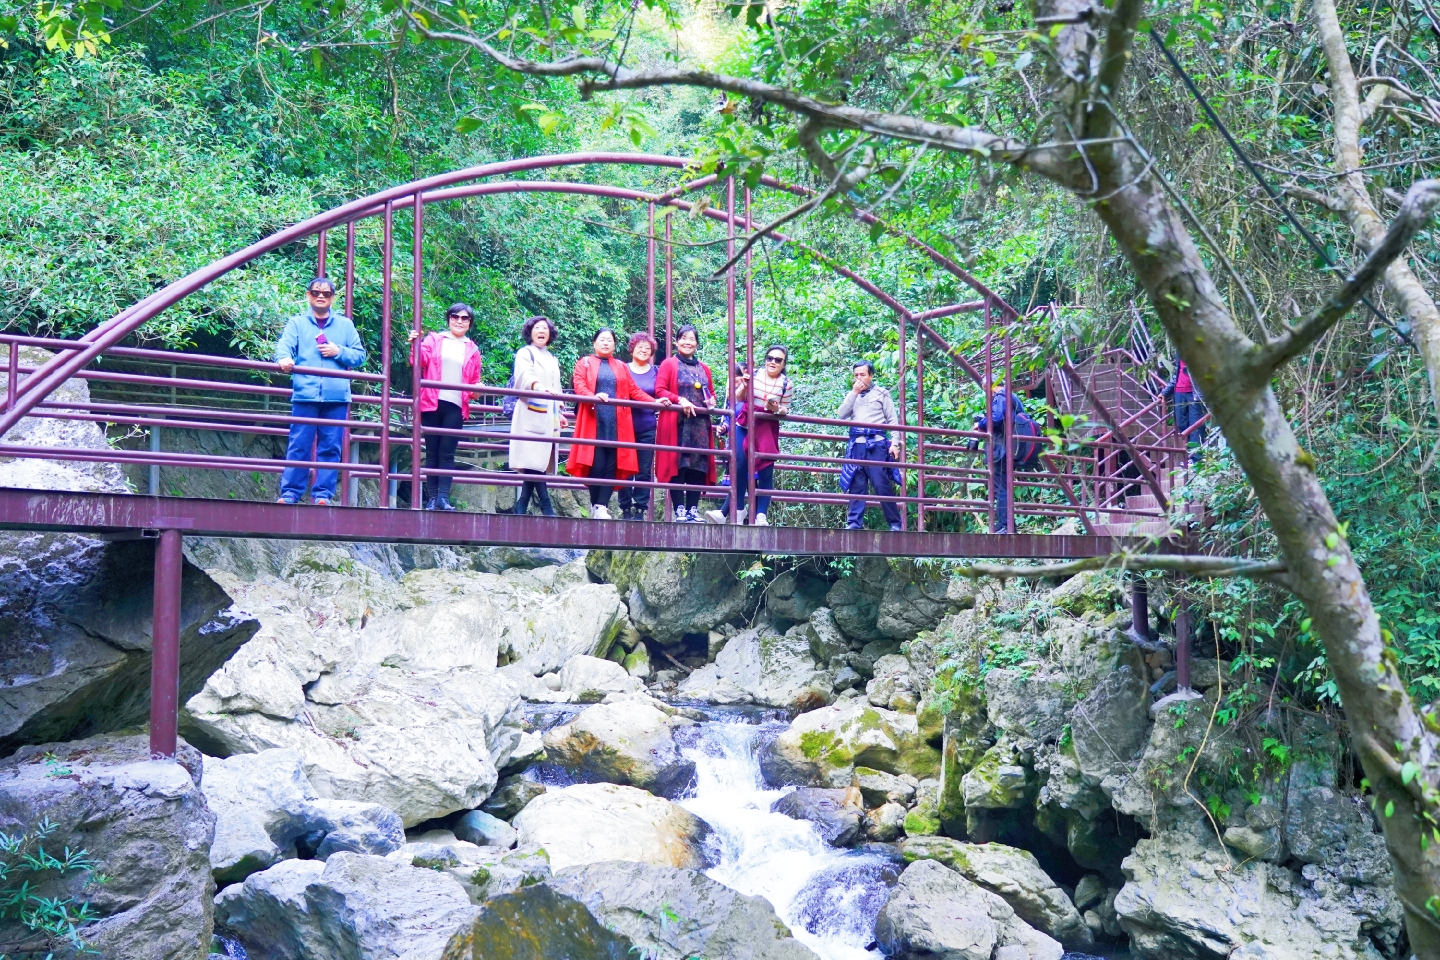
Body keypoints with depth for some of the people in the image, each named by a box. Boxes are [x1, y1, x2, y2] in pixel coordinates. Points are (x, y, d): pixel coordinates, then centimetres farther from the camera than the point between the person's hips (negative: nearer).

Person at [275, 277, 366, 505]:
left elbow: (360, 356, 13)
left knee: (330, 448, 0)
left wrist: (339, 352, -5)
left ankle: (323, 494, 3)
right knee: (298, 446, -4)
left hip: (336, 396, 1)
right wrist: (284, 358, -26)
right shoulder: (297, 323, 14)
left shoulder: (345, 325, 18)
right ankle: (290, 492, -2)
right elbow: (284, 345, -3)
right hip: (305, 394, -1)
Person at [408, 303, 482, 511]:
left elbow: (474, 381, 19)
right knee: (432, 453, 1)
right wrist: (415, 345, -23)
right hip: (432, 404, -1)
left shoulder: (472, 350, 16)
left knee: (447, 454, -3)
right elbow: (420, 361, -5)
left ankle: (443, 497, -6)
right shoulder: (434, 339, 10)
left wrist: (476, 390, -2)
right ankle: (432, 498, 1)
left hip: (455, 407, 1)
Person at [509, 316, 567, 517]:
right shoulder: (525, 353, 0)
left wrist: (560, 412, 21)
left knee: (537, 462, 1)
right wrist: (539, 387, -38)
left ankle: (521, 508, 2)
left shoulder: (552, 359, 23)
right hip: (531, 415, -7)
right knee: (534, 460, -13)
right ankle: (546, 508, -16)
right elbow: (526, 376, -19)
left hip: (548, 417, 7)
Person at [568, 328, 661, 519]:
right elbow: (579, 385, -3)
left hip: (616, 424, 3)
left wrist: (654, 402, 3)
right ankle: (594, 507, 0)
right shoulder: (584, 363, 12)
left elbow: (634, 390, 17)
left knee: (612, 466, -5)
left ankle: (602, 507, -4)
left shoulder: (621, 367, 23)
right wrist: (593, 396, -24)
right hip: (594, 423, -3)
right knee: (596, 465, -8)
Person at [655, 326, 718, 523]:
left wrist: (712, 400, 1)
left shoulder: (703, 369, 20)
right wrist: (679, 400, -19)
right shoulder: (669, 364, 5)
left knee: (698, 466, 0)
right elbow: (659, 390, -5)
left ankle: (693, 510, 3)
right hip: (676, 423, -5)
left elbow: (711, 393, 24)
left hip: (700, 424, 5)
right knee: (677, 464, -9)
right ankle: (680, 510, -8)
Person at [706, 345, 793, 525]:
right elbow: (738, 399, 7)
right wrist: (744, 387, -12)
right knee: (740, 467, -4)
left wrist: (777, 408, -17)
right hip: (745, 425, 1)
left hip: (767, 431, -1)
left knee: (766, 471, -3)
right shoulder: (754, 374, 0)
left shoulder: (786, 384, -1)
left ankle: (761, 515, -3)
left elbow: (785, 411, 4)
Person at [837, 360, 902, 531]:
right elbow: (841, 416, 5)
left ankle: (895, 523, -3)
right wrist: (854, 393, 0)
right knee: (856, 486, 1)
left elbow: (893, 420, 5)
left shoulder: (881, 393, 8)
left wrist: (895, 443, -6)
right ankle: (854, 523, 2)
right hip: (856, 445, 4)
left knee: (882, 484, -8)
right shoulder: (852, 396, 19)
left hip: (876, 444, -4)